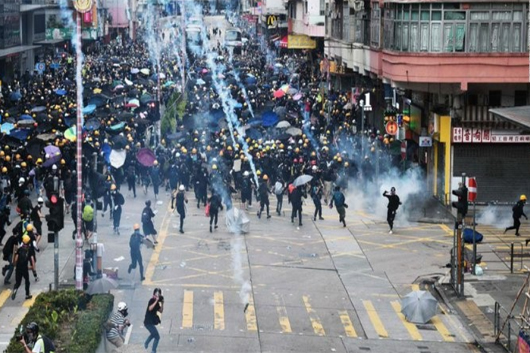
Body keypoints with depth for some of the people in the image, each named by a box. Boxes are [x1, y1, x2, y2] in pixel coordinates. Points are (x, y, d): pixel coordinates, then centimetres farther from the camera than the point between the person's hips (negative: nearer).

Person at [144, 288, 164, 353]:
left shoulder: (156, 302, 9)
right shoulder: (152, 300, -17)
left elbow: (161, 311, 11)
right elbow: (150, 308, -34)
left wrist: (162, 303, -3)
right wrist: (156, 301, -35)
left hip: (151, 322, 10)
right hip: (149, 322, -10)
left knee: (153, 334, 35)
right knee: (157, 337, -11)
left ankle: (146, 344, 55)